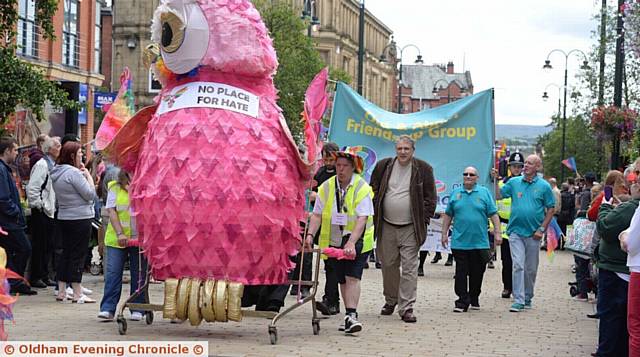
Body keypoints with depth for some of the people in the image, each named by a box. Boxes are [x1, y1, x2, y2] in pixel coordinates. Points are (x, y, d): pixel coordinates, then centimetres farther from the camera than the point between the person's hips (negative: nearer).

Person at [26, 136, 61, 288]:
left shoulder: (54, 165, 14)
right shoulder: (42, 164, -14)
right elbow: (32, 188, -22)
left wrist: (55, 206, 15)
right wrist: (40, 205, -17)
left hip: (51, 211, 9)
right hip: (41, 212, -9)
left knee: (49, 245, 12)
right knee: (39, 245, -3)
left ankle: (44, 275, 19)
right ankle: (35, 278, 4)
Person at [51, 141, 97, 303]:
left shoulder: (57, 173, 11)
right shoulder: (74, 173, -17)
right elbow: (90, 194, -17)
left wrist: (83, 174, 9)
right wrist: (88, 175, -6)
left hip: (64, 217, 9)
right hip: (80, 218, -9)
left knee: (66, 253, 13)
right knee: (78, 255, -4)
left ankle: (61, 292, 15)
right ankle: (77, 294, -1)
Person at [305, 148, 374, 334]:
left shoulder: (362, 188, -13)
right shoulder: (326, 187, -1)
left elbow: (362, 218, -21)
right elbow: (317, 214, -3)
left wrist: (351, 242, -33)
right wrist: (310, 234, -20)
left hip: (357, 241, -4)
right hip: (335, 241, 4)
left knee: (352, 277, -16)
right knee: (342, 279, 10)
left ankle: (351, 316, -20)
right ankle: (350, 315, 20)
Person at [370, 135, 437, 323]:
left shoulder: (423, 169, -1)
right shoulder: (383, 166, 4)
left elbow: (430, 197, 3)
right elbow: (373, 192, 12)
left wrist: (423, 221, -4)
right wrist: (375, 217, 4)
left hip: (411, 228, -2)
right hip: (387, 227, 2)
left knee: (409, 268, -5)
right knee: (388, 265, 10)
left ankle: (406, 307, -4)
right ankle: (390, 300, 29)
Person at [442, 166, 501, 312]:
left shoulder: (484, 193, 5)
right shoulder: (455, 193, 9)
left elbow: (493, 214, 3)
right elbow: (448, 215, 13)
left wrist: (497, 233, -4)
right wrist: (444, 233, 9)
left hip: (479, 242, 0)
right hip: (459, 242, 0)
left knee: (477, 272, 7)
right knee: (461, 272, -2)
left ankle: (474, 299, 21)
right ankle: (462, 301, 1)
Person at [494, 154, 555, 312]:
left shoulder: (544, 186, 0)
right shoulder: (514, 182, 5)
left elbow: (551, 209, 3)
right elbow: (498, 196, 7)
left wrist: (542, 229, -4)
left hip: (533, 234, 0)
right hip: (516, 232, 0)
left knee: (531, 269, 10)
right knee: (518, 266, -9)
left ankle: (527, 298, 25)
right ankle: (518, 300, -9)